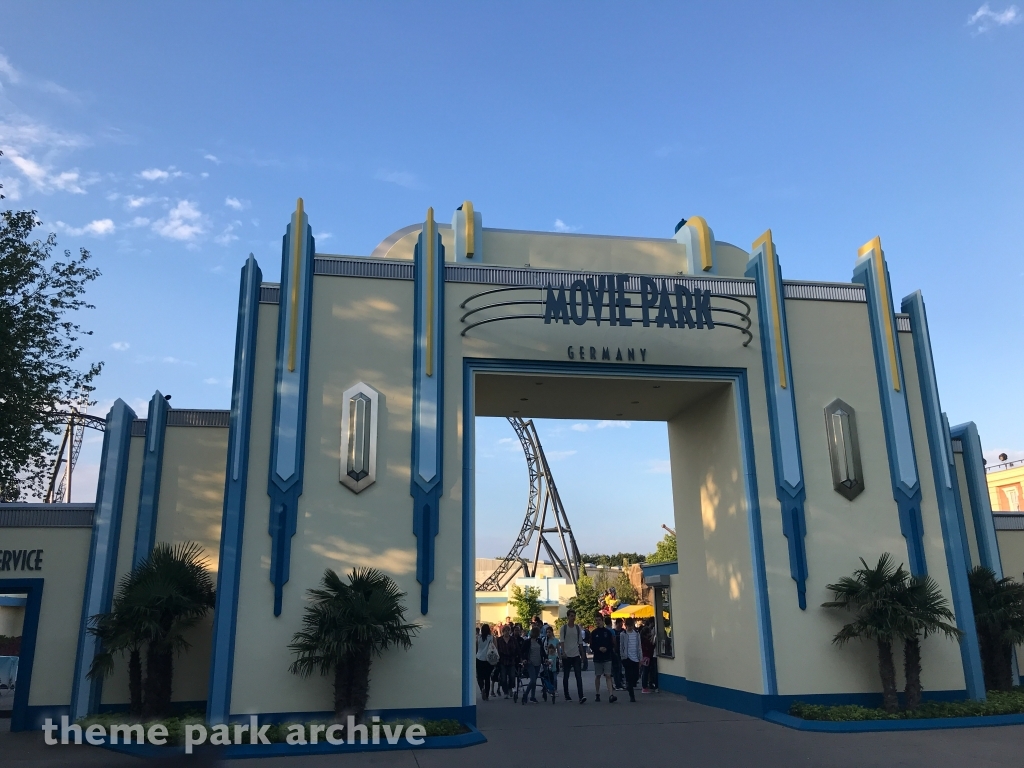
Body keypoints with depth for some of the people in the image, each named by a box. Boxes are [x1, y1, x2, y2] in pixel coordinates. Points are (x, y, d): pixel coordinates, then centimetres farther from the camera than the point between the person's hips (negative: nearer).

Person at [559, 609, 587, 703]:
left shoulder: (578, 628, 9)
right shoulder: (563, 628, -1)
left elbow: (580, 642, 14)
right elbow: (561, 641, -9)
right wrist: (563, 652, -21)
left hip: (576, 655, 2)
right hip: (566, 655, -2)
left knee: (579, 676, -9)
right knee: (566, 676, 7)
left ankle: (581, 696, -15)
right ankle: (567, 696, 18)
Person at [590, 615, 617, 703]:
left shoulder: (608, 632, 3)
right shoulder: (594, 633, 3)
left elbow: (612, 644, 4)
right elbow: (592, 645, 0)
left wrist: (606, 648, -15)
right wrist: (599, 648, -16)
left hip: (607, 657, -1)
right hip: (597, 657, 1)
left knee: (608, 676, -8)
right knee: (597, 676, 10)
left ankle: (611, 695, -15)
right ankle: (597, 694, 22)